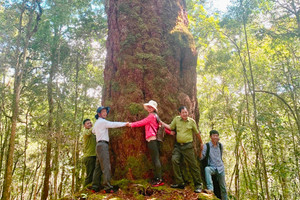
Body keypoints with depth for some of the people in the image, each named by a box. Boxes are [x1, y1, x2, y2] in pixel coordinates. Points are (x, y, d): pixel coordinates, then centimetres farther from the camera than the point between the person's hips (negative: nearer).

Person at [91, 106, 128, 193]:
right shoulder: (102, 121, -5)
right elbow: (113, 124, -11)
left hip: (99, 145, 10)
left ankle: (95, 186, 11)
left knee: (100, 166, 10)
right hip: (103, 144, -10)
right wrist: (125, 124, -7)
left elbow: (93, 131, 38)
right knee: (106, 166, -13)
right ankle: (107, 187, -16)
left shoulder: (96, 123, 23)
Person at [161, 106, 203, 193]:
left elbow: (197, 133, 10)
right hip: (178, 145, 2)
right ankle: (179, 183, -5)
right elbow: (170, 127, 13)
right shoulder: (176, 119, 5)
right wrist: (161, 122, 7)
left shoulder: (191, 121, 0)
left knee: (193, 165, 0)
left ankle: (198, 185, 13)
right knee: (174, 160, -16)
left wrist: (201, 143, 18)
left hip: (188, 146, -2)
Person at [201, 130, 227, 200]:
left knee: (223, 187, 7)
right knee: (207, 169, -37)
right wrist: (201, 150, -35)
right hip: (212, 167, -3)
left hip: (220, 168, 4)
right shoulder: (206, 146, -10)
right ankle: (210, 188, -42)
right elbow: (201, 157, -17)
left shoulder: (220, 145, 3)